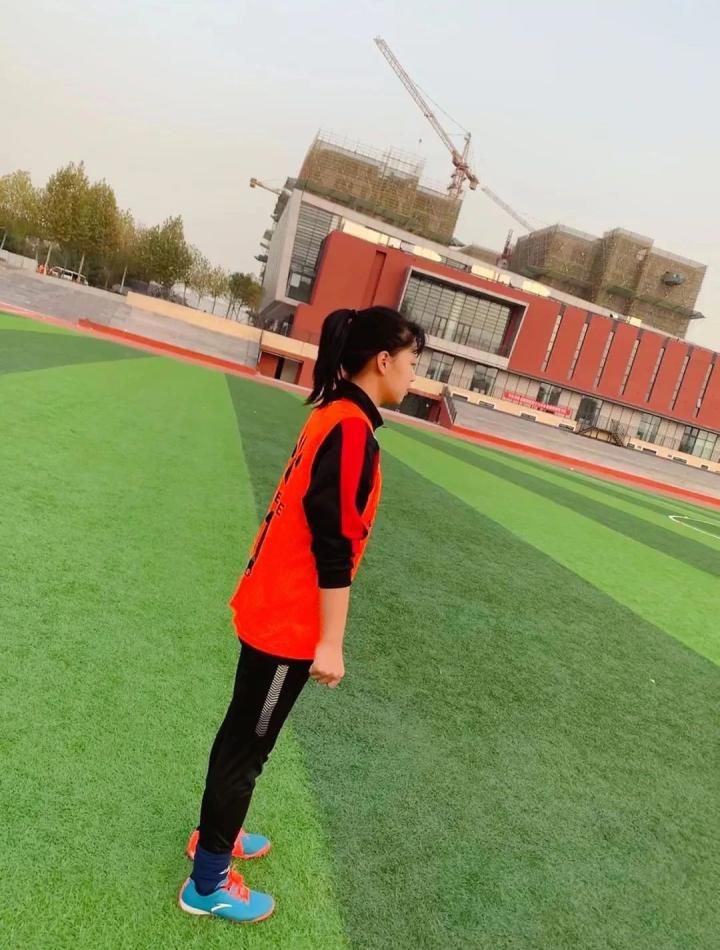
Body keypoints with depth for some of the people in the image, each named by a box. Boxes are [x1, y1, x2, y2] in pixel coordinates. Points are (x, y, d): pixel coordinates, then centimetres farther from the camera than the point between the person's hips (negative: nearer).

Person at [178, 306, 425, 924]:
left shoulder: (333, 415, 5)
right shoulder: (352, 430, -23)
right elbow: (334, 548, -25)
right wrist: (330, 643, -19)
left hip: (272, 607, 9)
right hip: (289, 623, -9)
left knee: (243, 735, 24)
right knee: (248, 746, 9)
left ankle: (214, 836, 46)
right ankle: (208, 884, 30)